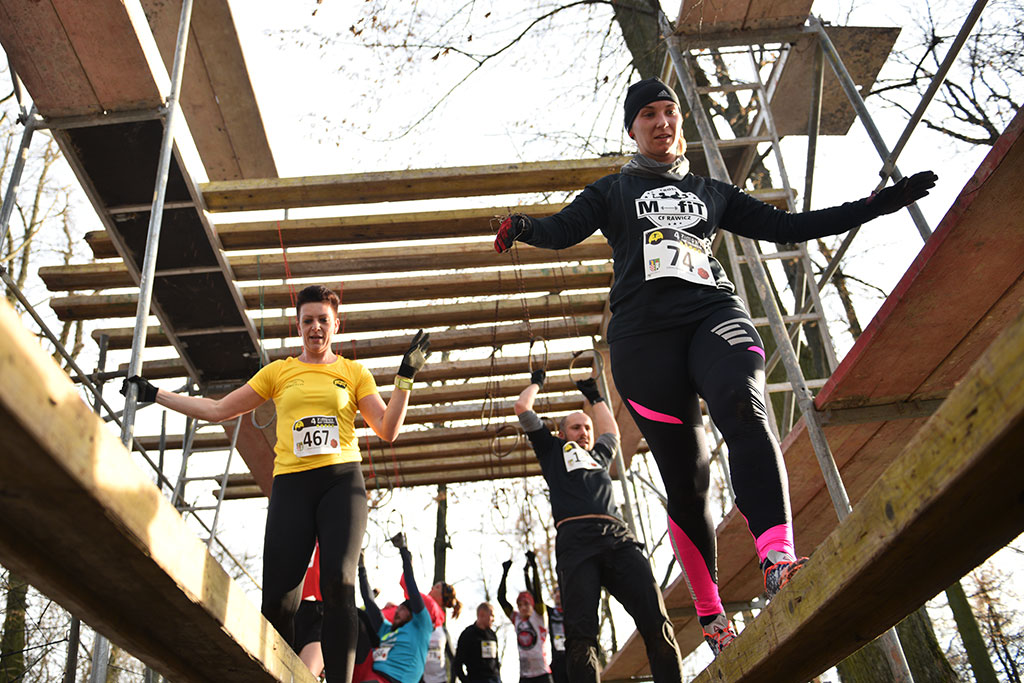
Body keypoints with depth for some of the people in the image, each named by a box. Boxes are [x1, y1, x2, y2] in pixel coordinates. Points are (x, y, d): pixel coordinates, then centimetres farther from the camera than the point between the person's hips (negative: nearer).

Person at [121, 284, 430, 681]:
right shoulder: (278, 372, 18)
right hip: (291, 484, 2)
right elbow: (217, 410, 20)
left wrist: (406, 376, -1)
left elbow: (388, 430, 7)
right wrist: (155, 395, 20)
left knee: (338, 582, -20)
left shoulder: (354, 373, 14)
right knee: (278, 598, -10)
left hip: (342, 481, -1)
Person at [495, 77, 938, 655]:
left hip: (715, 310, 2)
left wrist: (878, 203, 24)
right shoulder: (613, 191, 23)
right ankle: (711, 615, 8)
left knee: (743, 403, -33)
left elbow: (785, 226, 27)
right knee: (686, 477, -5)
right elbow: (566, 227, 8)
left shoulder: (711, 192, 28)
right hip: (644, 328, -1)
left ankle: (778, 559, -47)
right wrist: (526, 227, -16)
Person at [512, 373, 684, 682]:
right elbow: (522, 407, 27)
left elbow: (612, 430, 58)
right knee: (580, 634, -18)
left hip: (617, 537, 4)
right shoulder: (553, 449, 26)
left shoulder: (599, 455, 37)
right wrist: (536, 382, 44)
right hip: (575, 538, -4)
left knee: (656, 622, -15)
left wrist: (594, 396, 63)